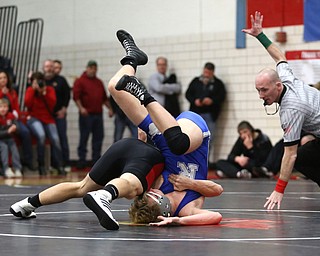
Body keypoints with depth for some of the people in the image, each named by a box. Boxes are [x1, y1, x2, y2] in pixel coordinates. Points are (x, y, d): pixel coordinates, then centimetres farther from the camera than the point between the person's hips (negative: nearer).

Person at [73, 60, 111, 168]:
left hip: (98, 114, 6)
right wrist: (81, 108, -21)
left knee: (98, 137, 5)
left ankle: (96, 160, 11)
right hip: (86, 115, -6)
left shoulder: (99, 82, 19)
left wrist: (110, 108, 14)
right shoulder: (80, 81, 0)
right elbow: (76, 96, -9)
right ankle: (82, 161, -2)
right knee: (84, 138, -4)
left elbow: (104, 98, 24)